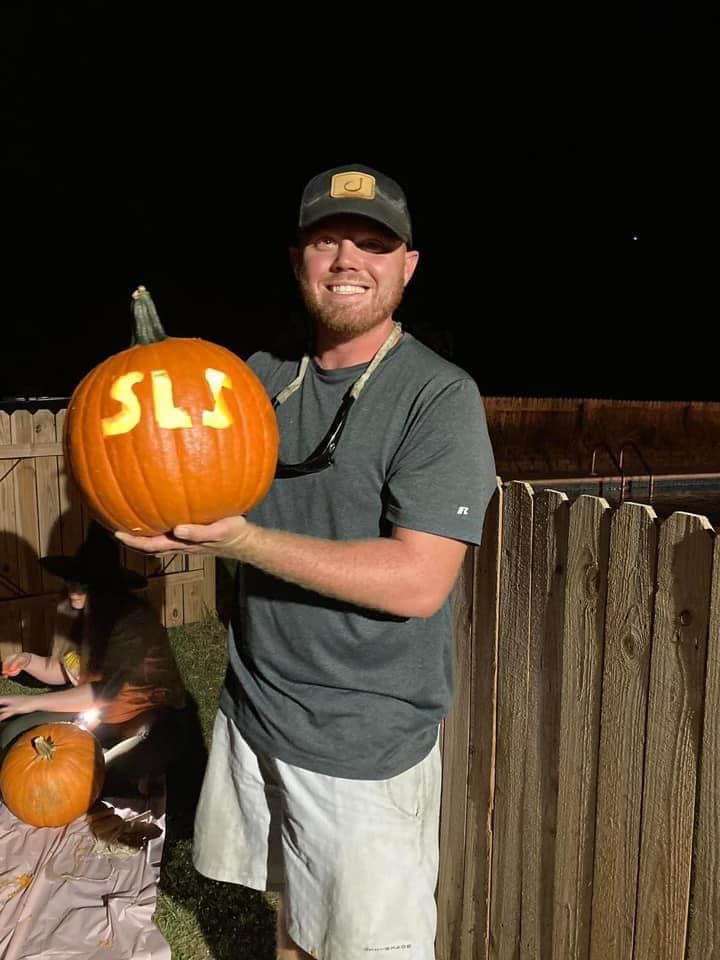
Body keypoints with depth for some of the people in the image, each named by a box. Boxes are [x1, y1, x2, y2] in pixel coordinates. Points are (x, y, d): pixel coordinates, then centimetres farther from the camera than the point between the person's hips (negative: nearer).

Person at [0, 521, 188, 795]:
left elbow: (105, 692, -28)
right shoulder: (83, 614, -1)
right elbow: (68, 673, 9)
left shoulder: (134, 619, -26)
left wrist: (33, 701, -25)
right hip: (97, 710, 8)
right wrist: (29, 660, -11)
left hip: (149, 721, -8)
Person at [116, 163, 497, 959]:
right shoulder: (260, 375, 2)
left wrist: (241, 540, -27)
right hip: (253, 710, 5)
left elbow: (417, 581, -24)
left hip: (365, 744, -5)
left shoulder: (439, 396, -16)